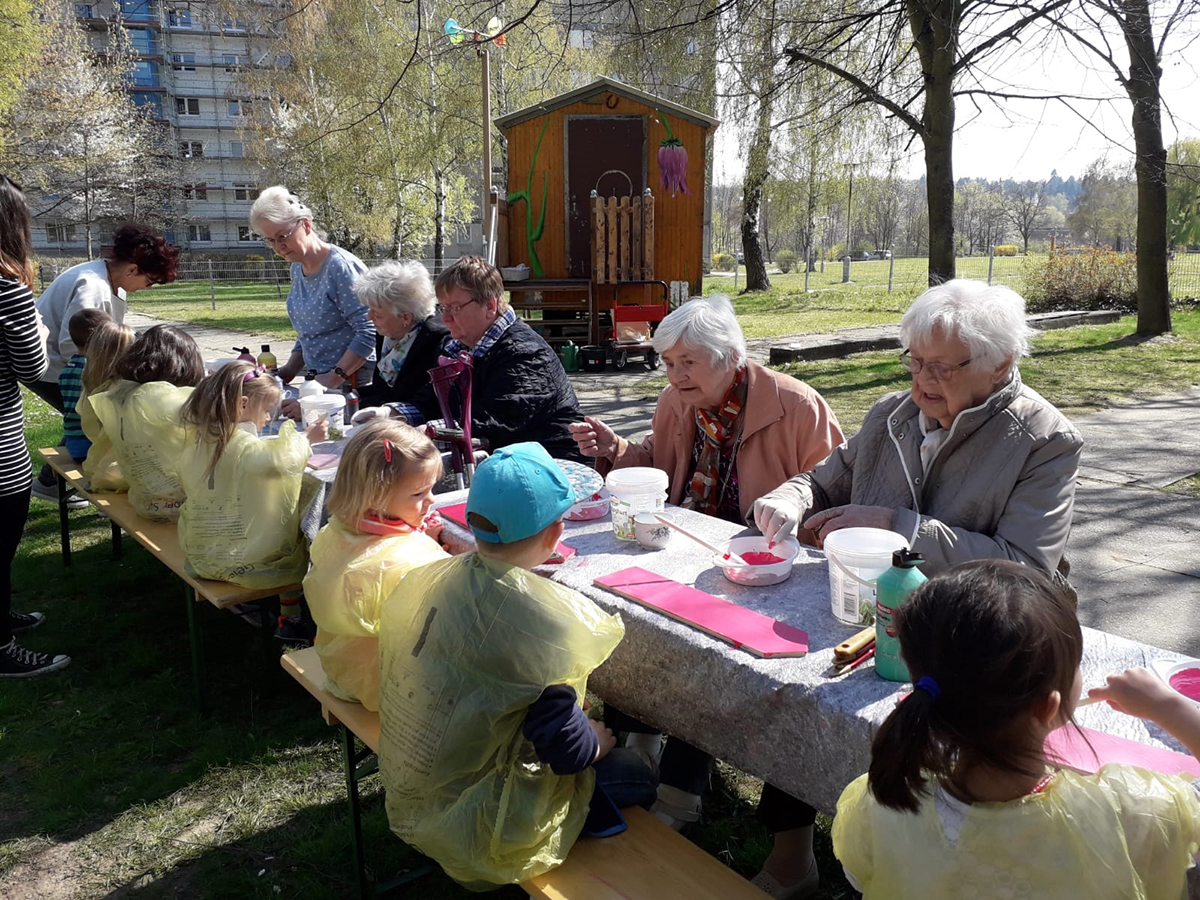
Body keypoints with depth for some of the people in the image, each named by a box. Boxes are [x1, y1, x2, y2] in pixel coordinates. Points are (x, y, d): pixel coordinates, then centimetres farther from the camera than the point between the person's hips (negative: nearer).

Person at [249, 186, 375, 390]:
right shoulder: (297, 268, 13)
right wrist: (290, 369, 10)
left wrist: (335, 377, -21)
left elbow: (368, 332, -18)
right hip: (318, 381, 7)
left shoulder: (340, 266, -13)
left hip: (351, 383, -7)